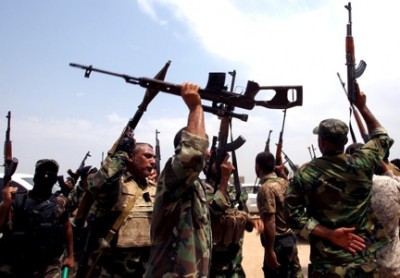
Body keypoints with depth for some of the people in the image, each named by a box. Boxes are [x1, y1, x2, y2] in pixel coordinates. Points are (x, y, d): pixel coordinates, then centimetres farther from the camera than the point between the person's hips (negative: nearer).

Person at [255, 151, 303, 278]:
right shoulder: (284, 182, 3)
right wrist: (283, 174, 21)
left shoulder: (266, 189, -20)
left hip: (278, 242, -9)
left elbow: (270, 223, -25)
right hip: (290, 238, 9)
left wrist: (270, 251, -23)